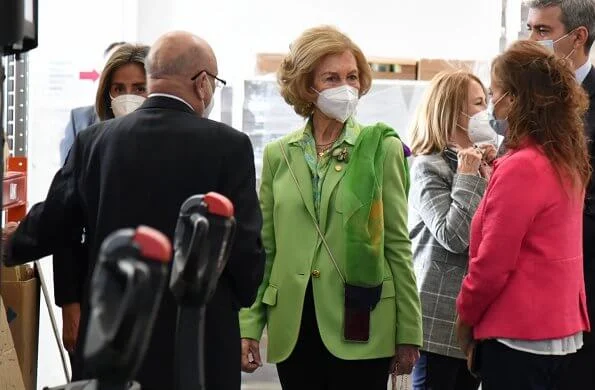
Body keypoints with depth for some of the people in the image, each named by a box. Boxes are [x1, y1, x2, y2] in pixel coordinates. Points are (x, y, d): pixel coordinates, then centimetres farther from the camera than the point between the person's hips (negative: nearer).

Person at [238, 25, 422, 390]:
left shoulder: (382, 148, 1)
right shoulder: (278, 154, 8)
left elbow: (397, 244, 0)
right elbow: (264, 248, 8)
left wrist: (409, 333, -2)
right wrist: (249, 327, 1)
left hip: (360, 326, -2)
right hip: (293, 327, 2)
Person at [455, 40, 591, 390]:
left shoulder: (520, 167, -18)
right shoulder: (569, 162, 7)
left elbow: (492, 263, -17)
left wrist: (466, 316, -2)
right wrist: (496, 176, 14)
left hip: (518, 336, -9)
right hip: (562, 333, 9)